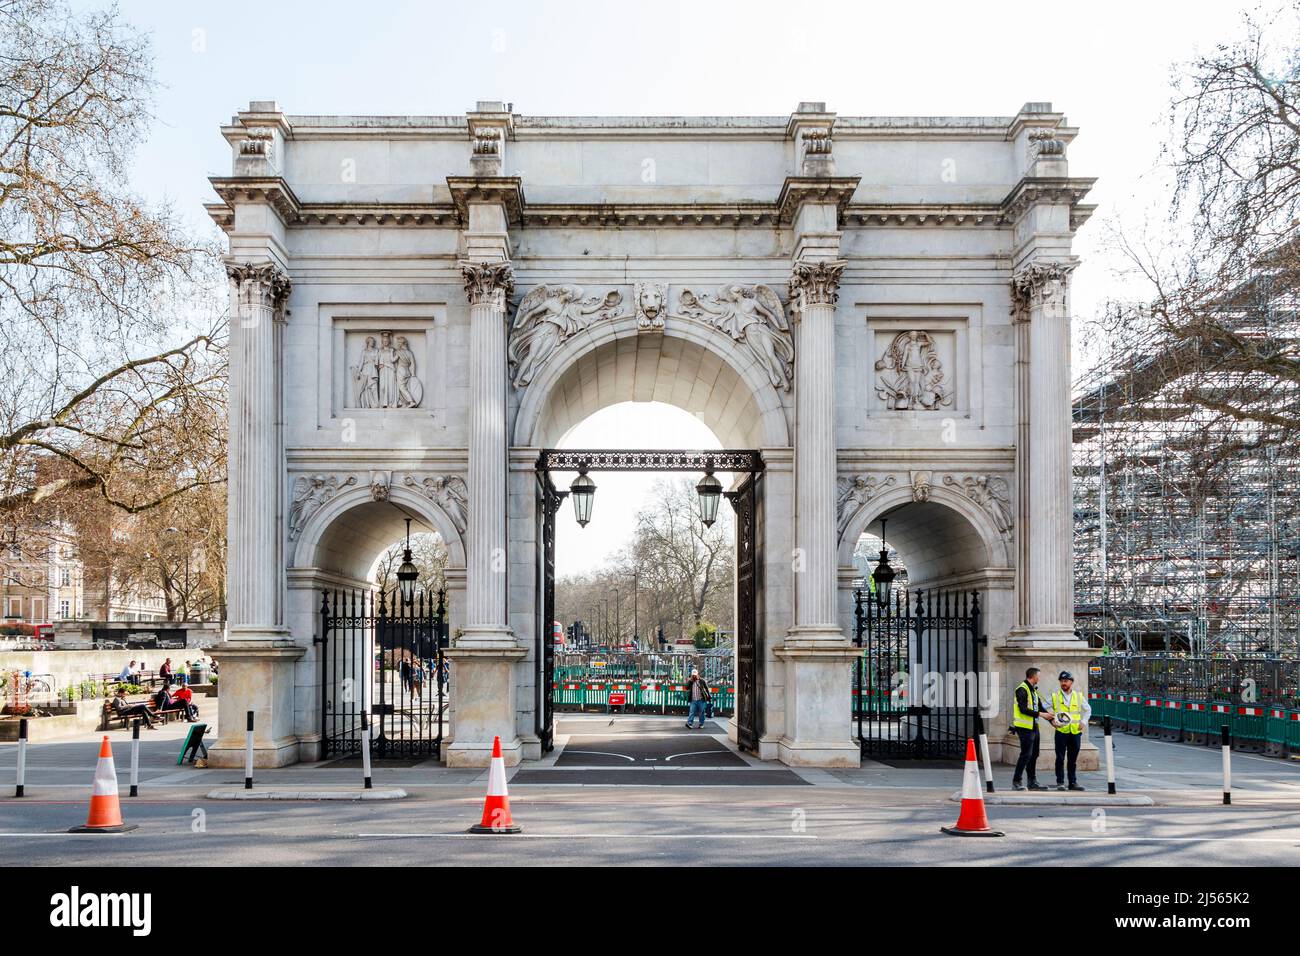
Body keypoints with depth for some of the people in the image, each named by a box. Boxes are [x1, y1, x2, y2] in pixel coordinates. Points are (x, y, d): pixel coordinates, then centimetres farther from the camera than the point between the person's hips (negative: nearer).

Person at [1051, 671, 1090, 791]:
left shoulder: (1079, 696, 9)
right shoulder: (1054, 696, 2)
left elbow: (1088, 710, 20)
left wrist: (1083, 722, 7)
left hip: (1075, 732, 2)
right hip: (1061, 731, -2)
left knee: (1073, 759, 8)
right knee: (1060, 758, 0)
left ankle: (1073, 782, 15)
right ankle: (1060, 782, 6)